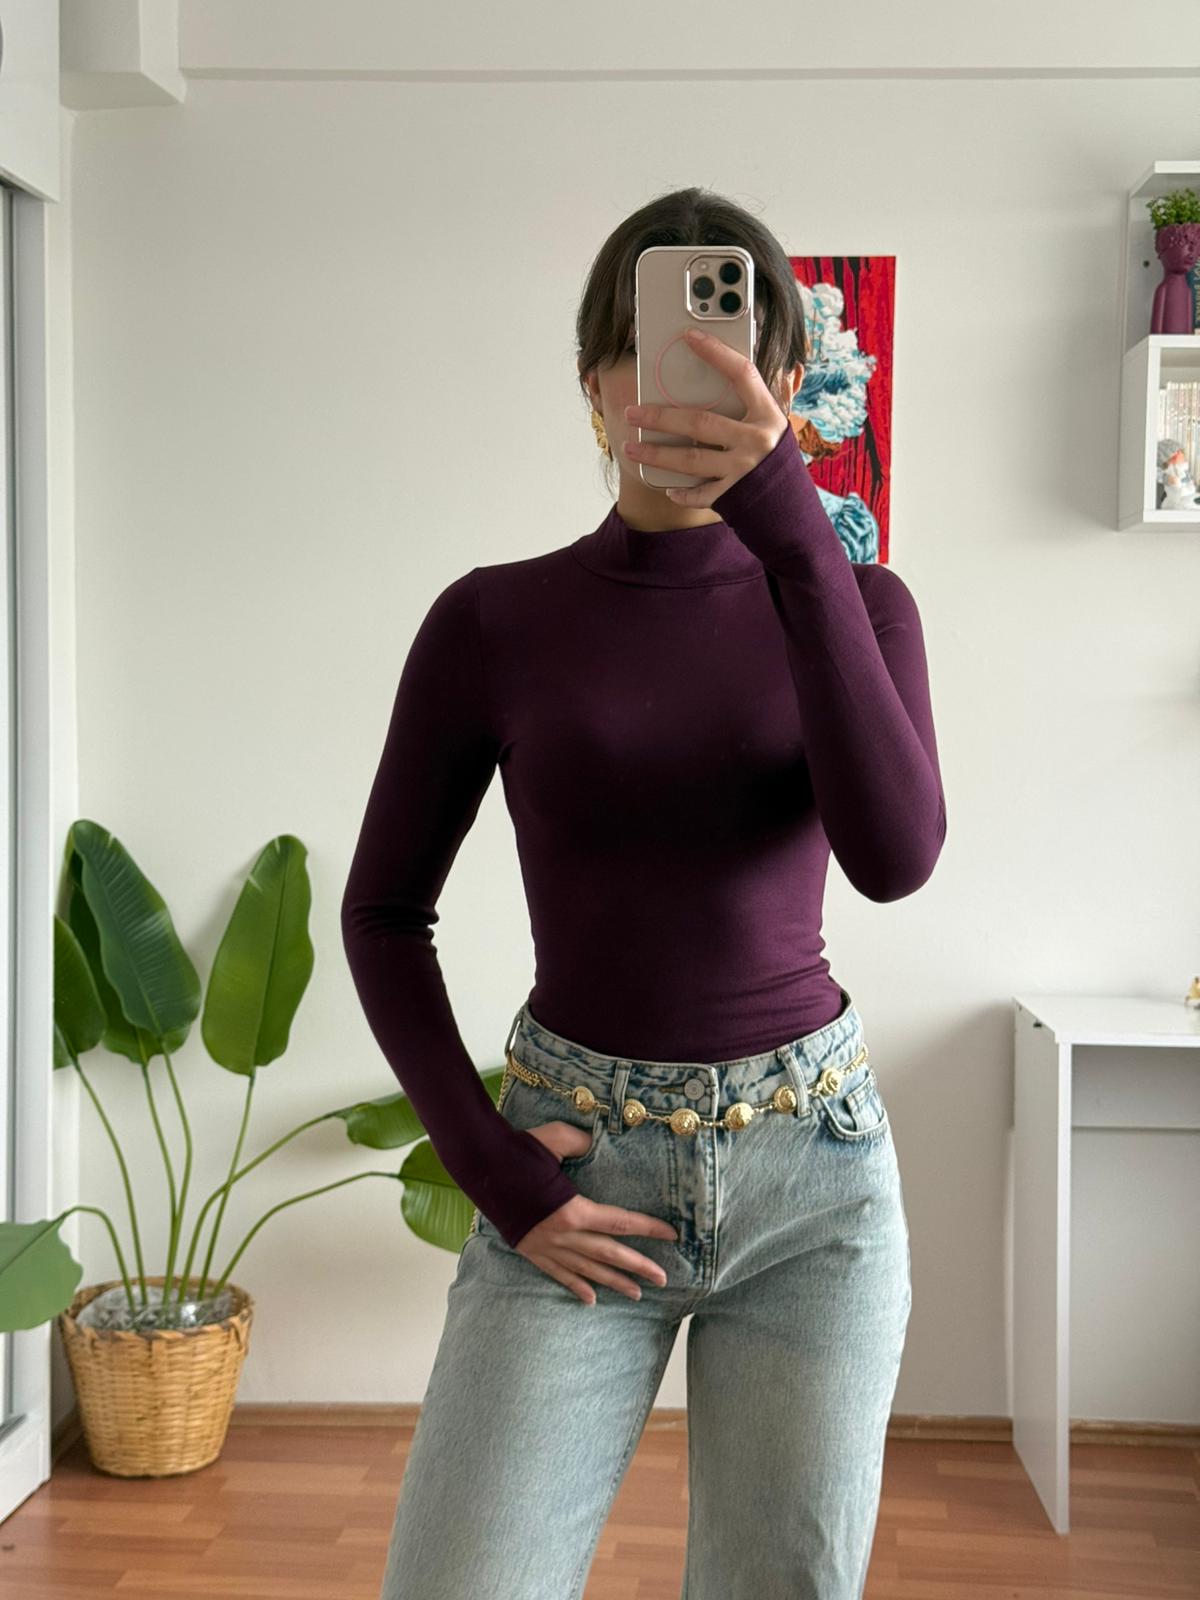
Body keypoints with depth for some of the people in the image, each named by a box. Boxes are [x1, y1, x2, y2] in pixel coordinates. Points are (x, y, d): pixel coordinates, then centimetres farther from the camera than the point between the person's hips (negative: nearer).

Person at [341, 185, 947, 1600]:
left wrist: (786, 519, -25)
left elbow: (894, 855, -18)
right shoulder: (493, 621, -2)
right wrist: (485, 1164, -5)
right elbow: (382, 912, 5)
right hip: (575, 1167, -1)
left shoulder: (853, 604, 1)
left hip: (813, 1164, 1)